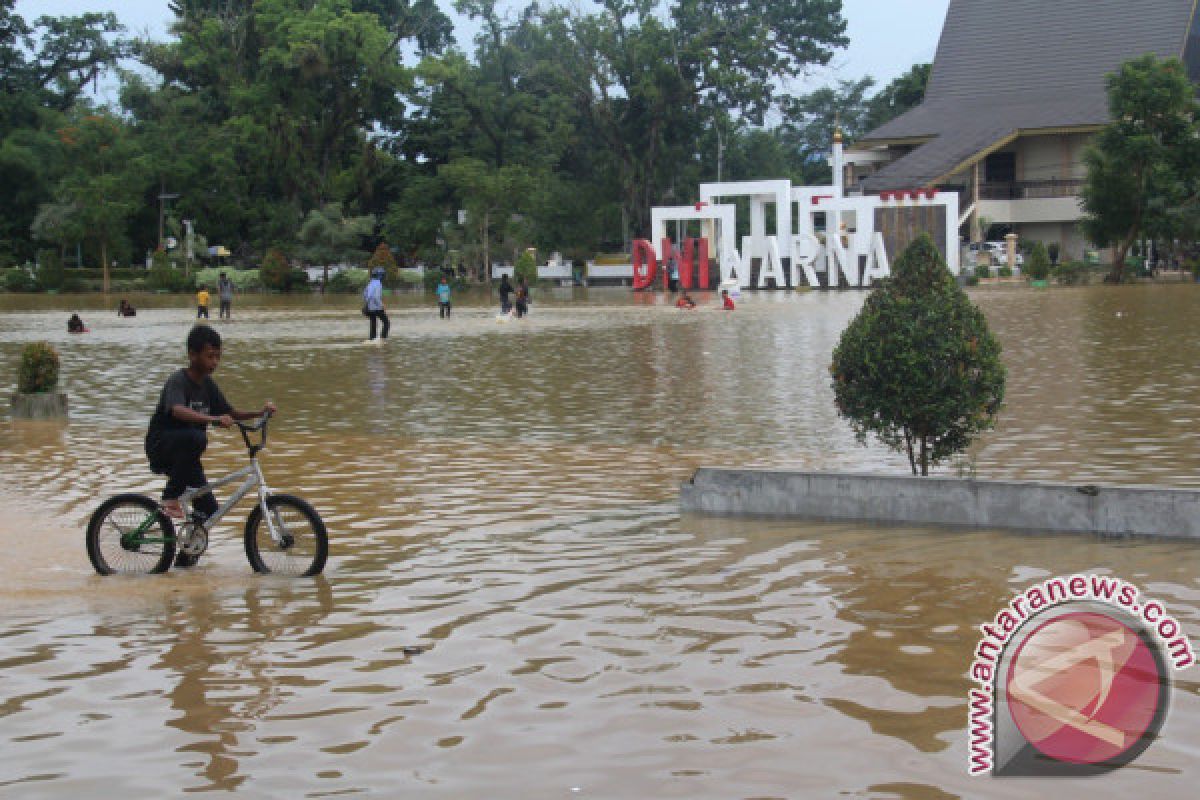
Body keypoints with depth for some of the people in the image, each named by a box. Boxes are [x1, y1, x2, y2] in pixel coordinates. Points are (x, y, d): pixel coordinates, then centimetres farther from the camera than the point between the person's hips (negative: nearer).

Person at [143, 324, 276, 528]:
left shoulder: (208, 385, 5)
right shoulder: (178, 381, -19)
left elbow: (231, 414, 9)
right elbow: (178, 411, -39)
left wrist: (260, 413, -8)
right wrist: (213, 419, -53)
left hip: (184, 454, 7)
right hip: (161, 448, -7)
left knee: (209, 511, -5)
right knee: (196, 438, -38)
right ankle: (170, 497, -24)